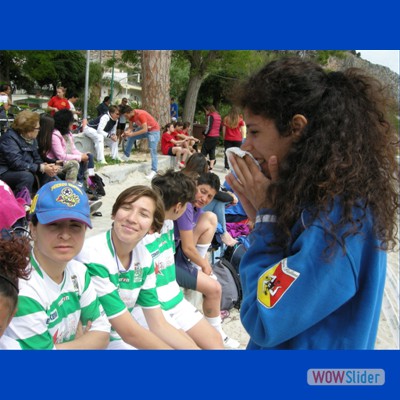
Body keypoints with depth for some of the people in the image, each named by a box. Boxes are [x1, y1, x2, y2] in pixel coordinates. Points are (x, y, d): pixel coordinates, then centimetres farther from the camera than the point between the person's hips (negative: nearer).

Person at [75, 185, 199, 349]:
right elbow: (129, 332, -22)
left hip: (121, 339, 7)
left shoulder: (144, 257, -3)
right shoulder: (92, 257, -25)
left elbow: (159, 325, 0)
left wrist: (196, 348, -12)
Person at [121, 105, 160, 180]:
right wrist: (127, 132, -24)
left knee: (153, 151, -14)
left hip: (153, 130, -9)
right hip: (144, 128, 9)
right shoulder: (131, 115, -7)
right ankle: (126, 155, 22)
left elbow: (145, 130, -34)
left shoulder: (140, 115, -32)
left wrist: (132, 134, -34)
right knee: (131, 137, 8)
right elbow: (131, 127, -3)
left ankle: (154, 171, -15)